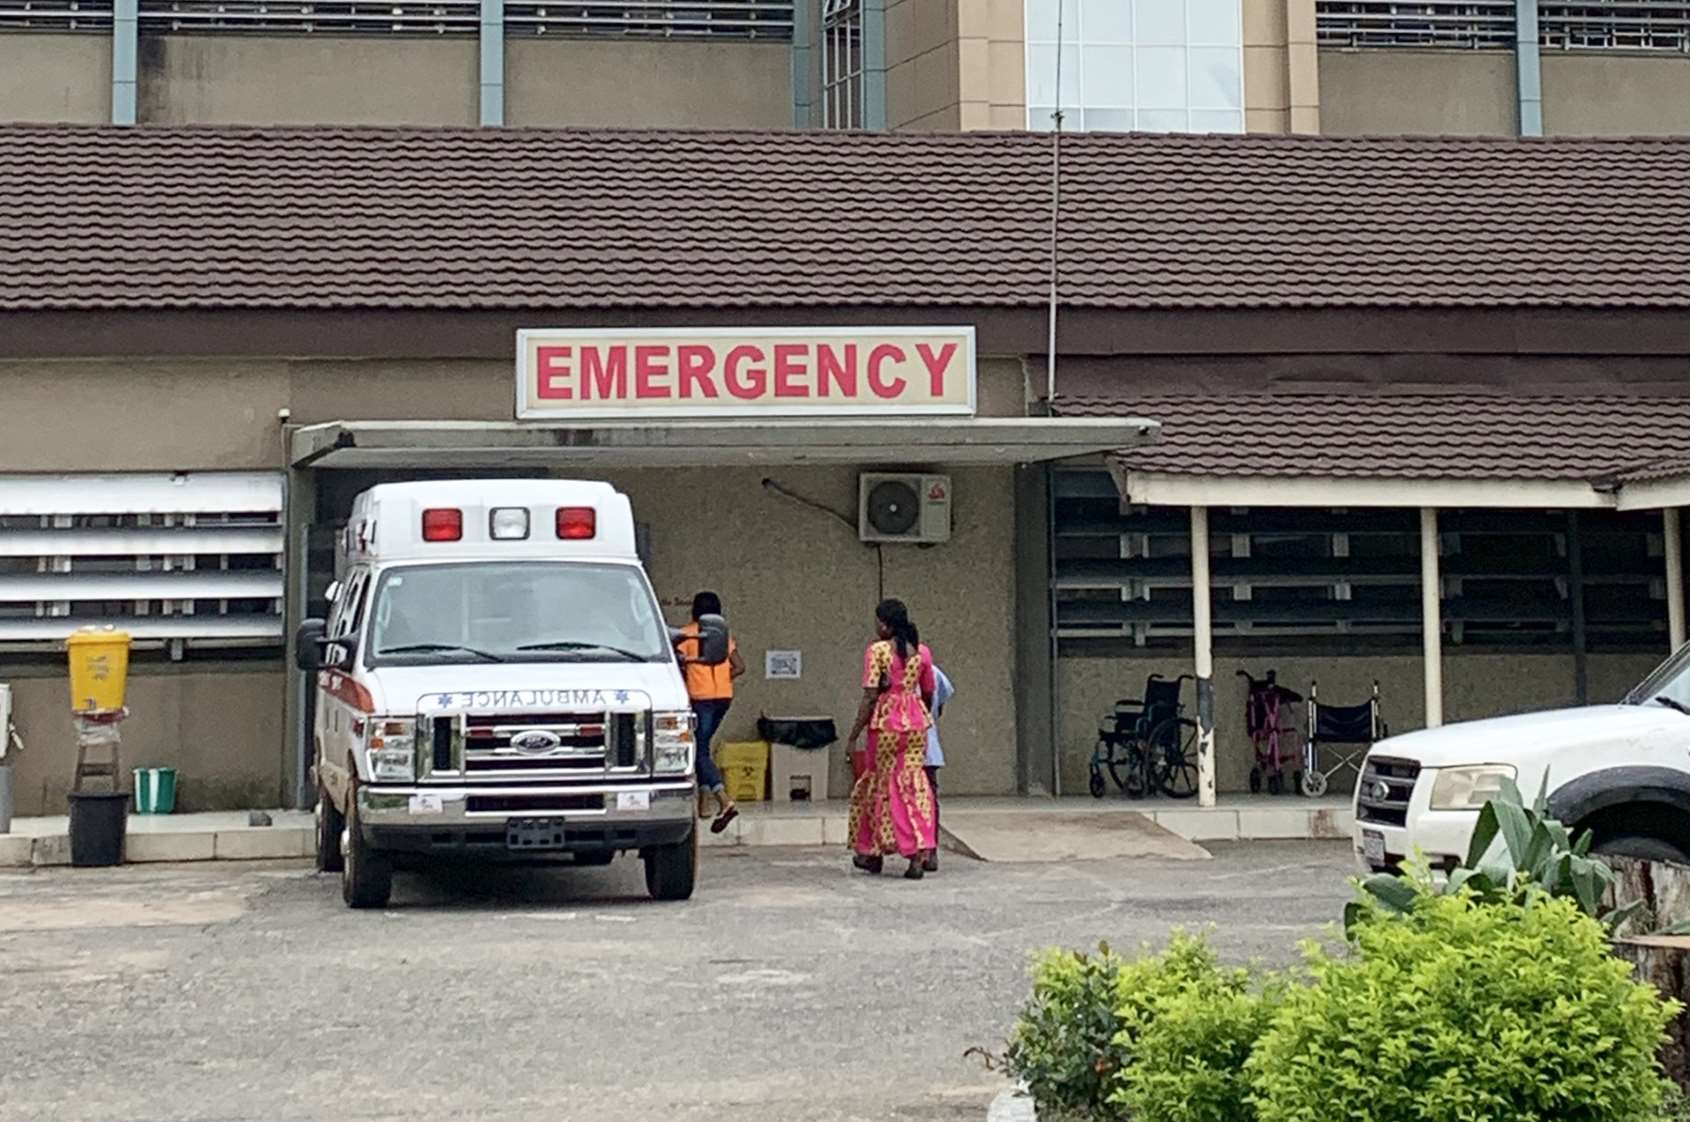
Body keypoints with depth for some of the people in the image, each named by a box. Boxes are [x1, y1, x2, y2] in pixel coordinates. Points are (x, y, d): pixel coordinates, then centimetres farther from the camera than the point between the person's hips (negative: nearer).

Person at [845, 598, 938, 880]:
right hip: (916, 723, 4)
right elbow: (928, 694, 13)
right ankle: (919, 853, -6)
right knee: (912, 784, 5)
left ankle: (873, 854, 21)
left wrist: (853, 735, -7)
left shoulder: (877, 651, -10)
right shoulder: (922, 652, 5)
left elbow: (870, 698, -12)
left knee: (880, 784, 10)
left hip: (886, 723, -4)